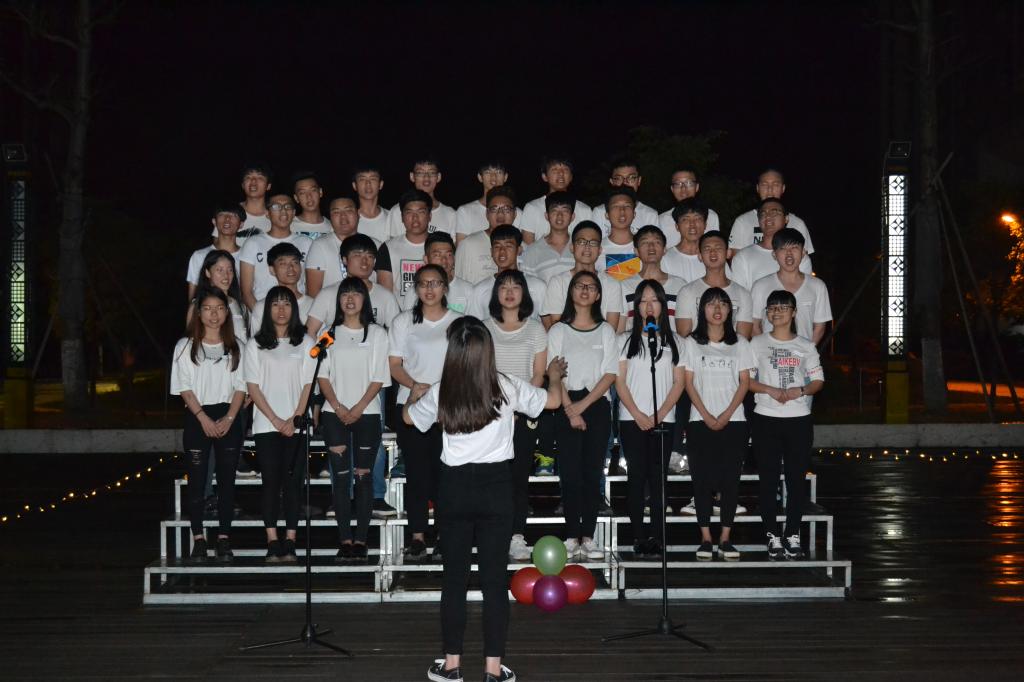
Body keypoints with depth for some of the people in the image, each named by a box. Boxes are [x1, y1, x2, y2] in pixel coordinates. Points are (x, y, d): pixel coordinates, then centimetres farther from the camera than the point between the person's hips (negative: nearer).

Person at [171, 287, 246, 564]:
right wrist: (204, 418, -12)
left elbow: (241, 386, 4)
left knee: (226, 480, 1)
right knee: (197, 481, -2)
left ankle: (224, 540, 5)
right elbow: (184, 387, -1)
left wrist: (229, 418, -10)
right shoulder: (186, 346, 6)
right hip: (197, 418, -1)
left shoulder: (236, 347, 10)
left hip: (228, 419, 1)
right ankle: (198, 541, 1)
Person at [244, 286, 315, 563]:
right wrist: (275, 420, -7)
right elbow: (253, 387, 4)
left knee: (293, 483, -4)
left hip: (297, 425, 0)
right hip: (266, 425, 0)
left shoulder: (305, 343, 10)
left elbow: (309, 385, 4)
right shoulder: (256, 344, 9)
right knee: (271, 482, -5)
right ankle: (272, 544, -4)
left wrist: (294, 419, -7)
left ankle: (290, 544, -2)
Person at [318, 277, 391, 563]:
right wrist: (338, 407, -8)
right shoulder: (329, 334, 10)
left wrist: (358, 408, -10)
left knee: (363, 475, -1)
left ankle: (360, 540, 1)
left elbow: (379, 378, 0)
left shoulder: (377, 333, 5)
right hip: (335, 414, 1)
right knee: (341, 476, -2)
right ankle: (345, 540, 0)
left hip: (367, 413, -1)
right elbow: (323, 376, 5)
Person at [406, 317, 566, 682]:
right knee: (495, 578, 4)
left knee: (454, 577, 9)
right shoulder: (506, 387, -6)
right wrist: (555, 376, 34)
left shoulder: (440, 393, -5)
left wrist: (416, 391, 39)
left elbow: (409, 417, 17)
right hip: (495, 487, -1)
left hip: (456, 487, 1)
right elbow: (553, 400, 12)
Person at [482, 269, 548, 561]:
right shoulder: (485, 327, 10)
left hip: (524, 411, 0)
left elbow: (538, 374, 5)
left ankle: (517, 537, -3)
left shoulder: (535, 329, 8)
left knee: (519, 473, -4)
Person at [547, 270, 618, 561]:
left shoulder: (606, 331, 10)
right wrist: (570, 410, -10)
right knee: (570, 473, -5)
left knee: (592, 473, -1)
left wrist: (583, 405, -8)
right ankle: (572, 537, 0)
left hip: (597, 406, 1)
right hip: (566, 408, -1)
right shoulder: (558, 330, 7)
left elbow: (610, 375, 2)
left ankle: (588, 537, 3)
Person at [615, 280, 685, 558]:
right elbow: (620, 381, 1)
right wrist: (638, 415, -9)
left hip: (663, 420, 1)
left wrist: (659, 414, -7)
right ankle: (638, 537, 2)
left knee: (658, 477, 0)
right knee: (637, 476, -1)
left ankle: (657, 537, 2)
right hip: (632, 420, -1)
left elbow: (679, 382, 4)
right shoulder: (626, 340, 6)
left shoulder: (673, 341, 9)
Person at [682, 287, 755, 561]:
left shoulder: (739, 344, 9)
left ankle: (725, 539, 3)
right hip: (700, 421, -1)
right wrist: (707, 416, -10)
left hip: (733, 421, 1)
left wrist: (726, 415, -8)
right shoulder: (692, 343, 6)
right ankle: (705, 539, 2)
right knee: (702, 478, -2)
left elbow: (744, 382, 4)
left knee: (730, 479, -1)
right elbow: (689, 383, 1)